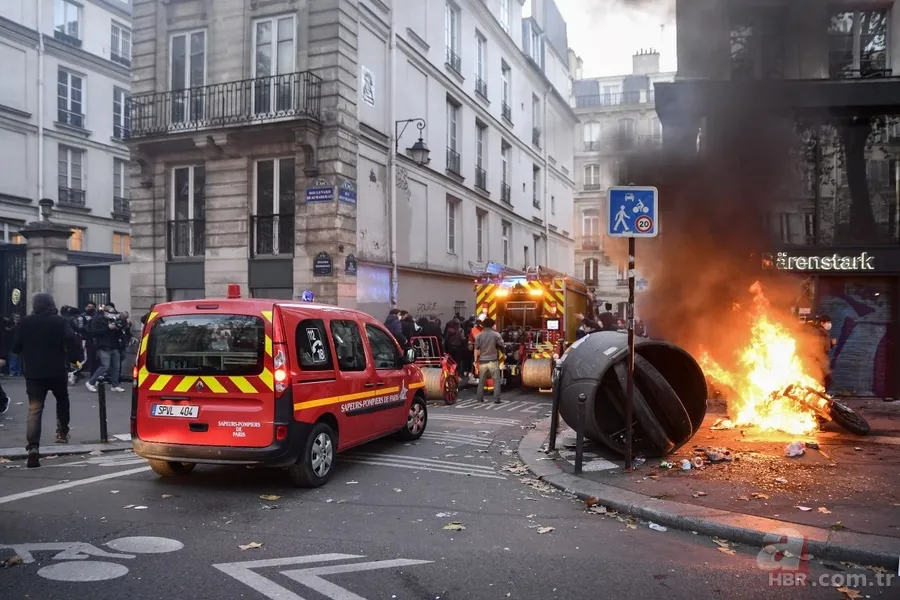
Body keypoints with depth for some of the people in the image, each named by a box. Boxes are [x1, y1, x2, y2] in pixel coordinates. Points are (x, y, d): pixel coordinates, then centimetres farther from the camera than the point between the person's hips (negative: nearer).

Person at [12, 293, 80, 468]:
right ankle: (62, 432, 28)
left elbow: (15, 347, 5)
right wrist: (73, 358, -8)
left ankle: (33, 446, -17)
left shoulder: (26, 322, 3)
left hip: (33, 372, 1)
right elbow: (71, 340, -18)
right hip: (57, 371, -1)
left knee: (34, 408, -2)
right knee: (62, 399, 25)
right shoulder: (60, 321, -3)